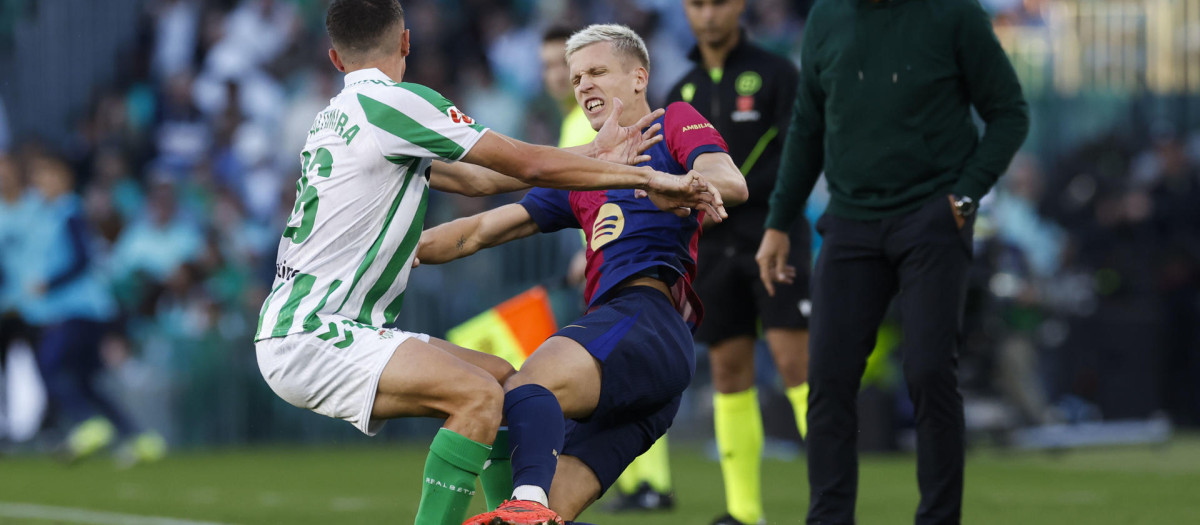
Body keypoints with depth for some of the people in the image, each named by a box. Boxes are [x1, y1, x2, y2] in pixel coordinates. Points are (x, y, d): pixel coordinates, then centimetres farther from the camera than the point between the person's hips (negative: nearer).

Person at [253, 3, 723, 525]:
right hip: (306, 335, -10)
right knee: (479, 396, -25)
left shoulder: (338, 115, 19)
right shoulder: (392, 102, -10)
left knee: (502, 380, 11)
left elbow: (473, 179, 22)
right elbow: (529, 164, -9)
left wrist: (595, 155, 24)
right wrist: (645, 178, -1)